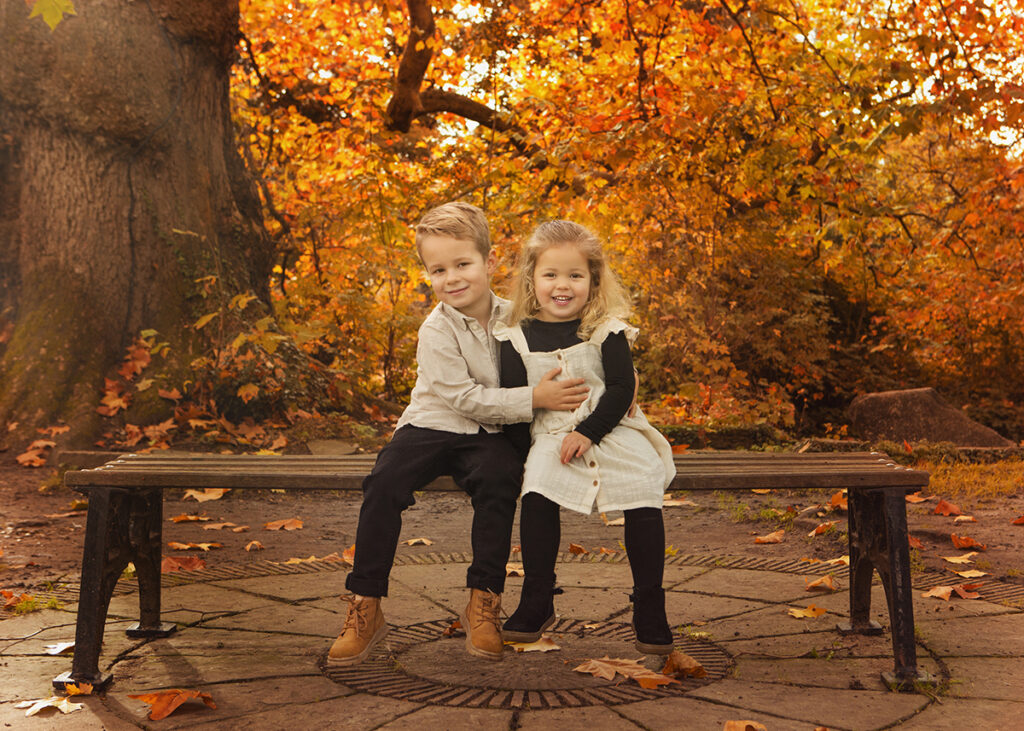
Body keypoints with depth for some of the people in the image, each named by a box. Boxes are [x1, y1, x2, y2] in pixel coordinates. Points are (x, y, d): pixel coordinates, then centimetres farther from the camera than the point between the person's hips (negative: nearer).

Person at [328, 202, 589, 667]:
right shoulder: (436, 330, -12)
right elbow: (464, 398, -17)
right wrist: (533, 400, -23)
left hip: (487, 435, 2)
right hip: (432, 425, -2)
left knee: (500, 479, -31)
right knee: (385, 484, -28)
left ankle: (483, 603, -16)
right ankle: (365, 609, -14)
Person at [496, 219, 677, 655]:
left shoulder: (607, 330, -1)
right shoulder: (517, 338, 4)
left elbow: (621, 389, -6)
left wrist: (587, 432, -17)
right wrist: (525, 451, -5)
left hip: (613, 432, -1)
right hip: (551, 438, 1)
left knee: (644, 502, -19)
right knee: (537, 494, -25)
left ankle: (649, 610, 0)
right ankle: (536, 603, -6)